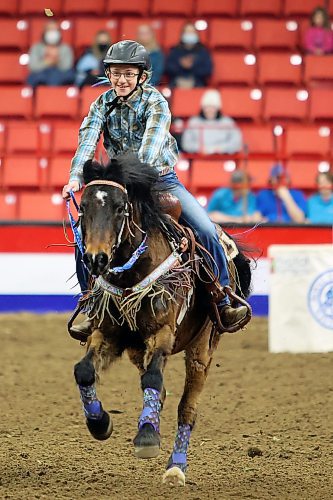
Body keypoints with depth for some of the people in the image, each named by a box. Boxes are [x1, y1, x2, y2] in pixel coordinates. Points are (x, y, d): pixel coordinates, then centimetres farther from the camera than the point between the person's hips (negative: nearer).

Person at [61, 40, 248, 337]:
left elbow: (152, 140, -29)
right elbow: (87, 141, -13)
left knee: (206, 230, -20)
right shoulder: (102, 105, -1)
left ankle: (223, 304, -9)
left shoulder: (154, 101, -12)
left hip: (162, 181, -3)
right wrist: (76, 177, -32)